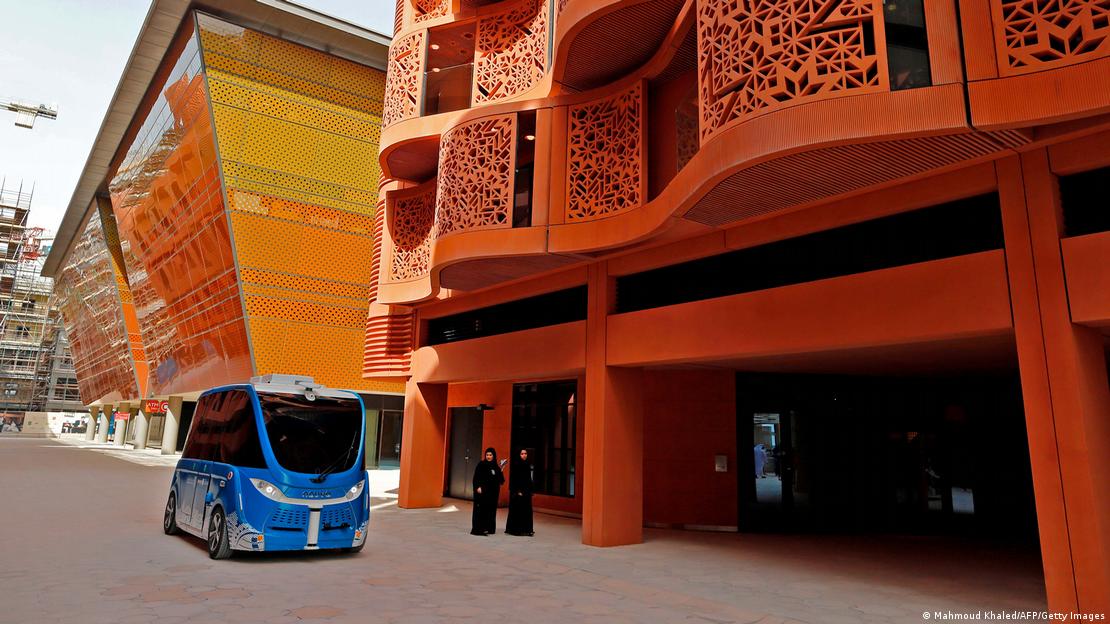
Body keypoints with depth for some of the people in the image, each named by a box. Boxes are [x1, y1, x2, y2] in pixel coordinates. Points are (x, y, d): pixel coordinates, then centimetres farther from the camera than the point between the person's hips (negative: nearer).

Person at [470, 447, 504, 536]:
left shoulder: (496, 467, 9)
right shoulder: (481, 465, -3)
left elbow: (501, 480, 9)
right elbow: (476, 477, -8)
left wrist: (500, 472, -6)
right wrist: (478, 487, -21)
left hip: (493, 492, 5)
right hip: (483, 491, -5)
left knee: (491, 510, 5)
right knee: (481, 509, -7)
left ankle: (489, 528, 11)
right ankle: (478, 529, -7)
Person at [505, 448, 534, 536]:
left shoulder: (528, 465, 10)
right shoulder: (515, 464, -9)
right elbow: (513, 479, -13)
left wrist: (530, 491, 13)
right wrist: (517, 491, -19)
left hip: (526, 490, 7)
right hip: (517, 490, -7)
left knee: (527, 511, 6)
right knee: (516, 510, -3)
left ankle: (526, 529, 11)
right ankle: (514, 529, 6)